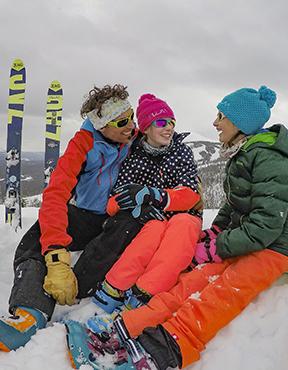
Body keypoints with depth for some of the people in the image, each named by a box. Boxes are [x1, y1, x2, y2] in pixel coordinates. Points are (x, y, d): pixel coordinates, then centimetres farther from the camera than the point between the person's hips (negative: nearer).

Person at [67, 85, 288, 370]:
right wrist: (212, 234, 5)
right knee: (195, 278, -20)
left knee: (226, 287, -34)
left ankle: (172, 344, -51)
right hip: (242, 238, 6)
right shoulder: (242, 155, 13)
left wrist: (213, 249, -20)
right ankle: (128, 326, -35)